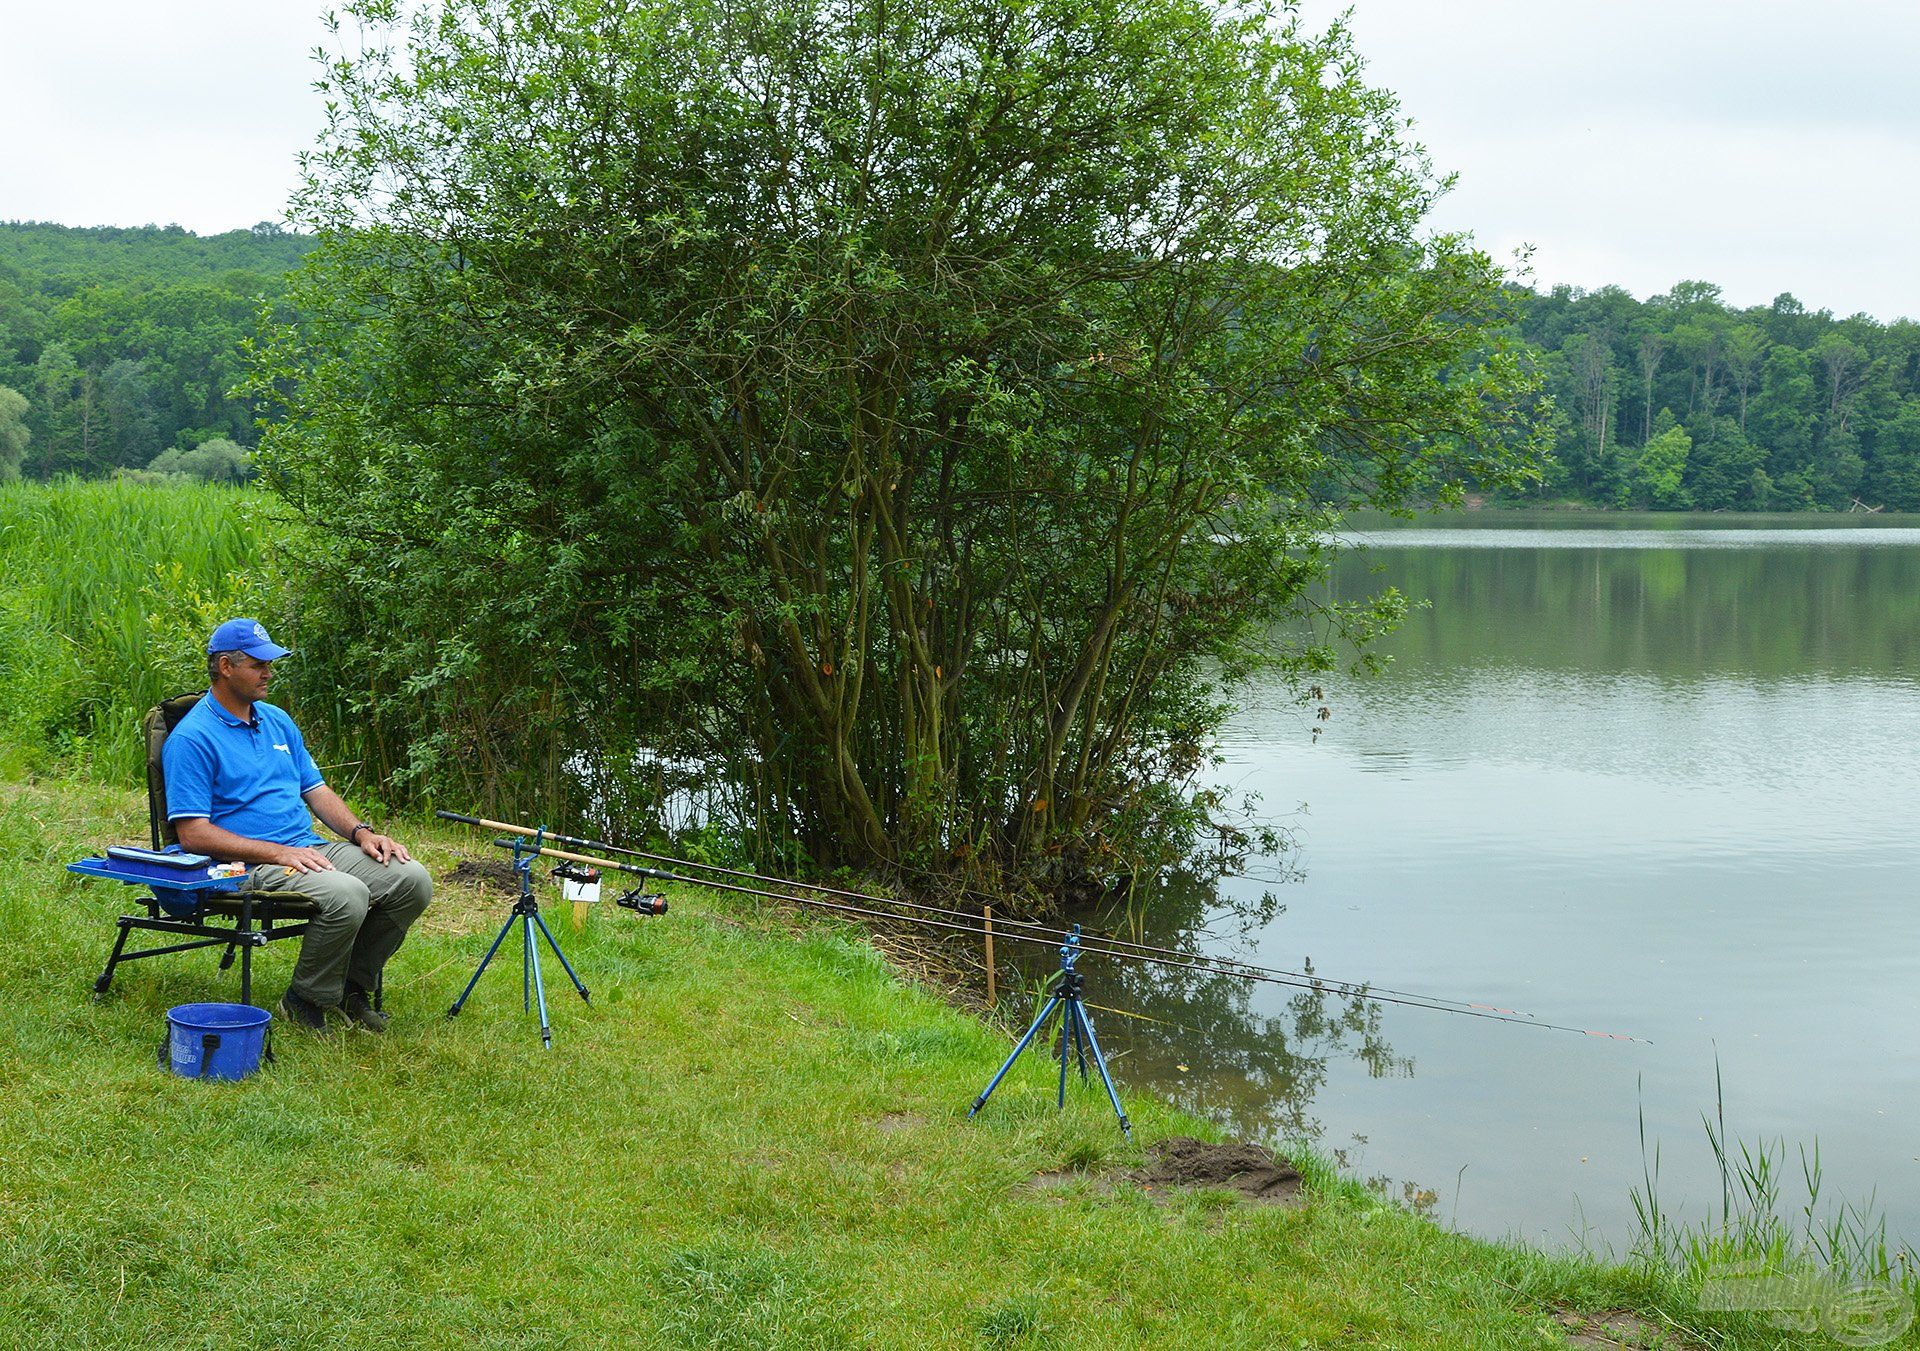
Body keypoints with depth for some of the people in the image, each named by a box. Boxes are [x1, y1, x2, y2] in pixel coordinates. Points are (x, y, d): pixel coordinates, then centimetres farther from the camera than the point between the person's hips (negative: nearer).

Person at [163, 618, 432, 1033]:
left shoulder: (277, 720, 18)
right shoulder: (192, 738, -7)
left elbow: (315, 789, 21)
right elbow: (193, 834, -14)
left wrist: (361, 832, 2)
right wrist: (278, 852, -20)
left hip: (311, 849, 8)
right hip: (251, 867, -8)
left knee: (413, 880, -10)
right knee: (346, 894, -34)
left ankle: (352, 984, 9)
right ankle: (305, 1001, -10)